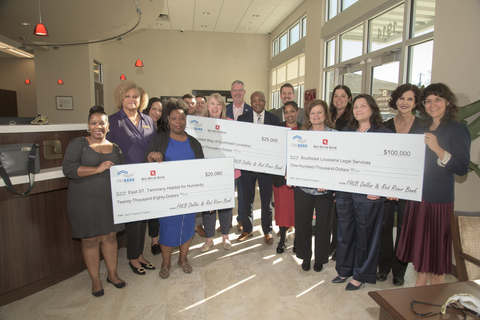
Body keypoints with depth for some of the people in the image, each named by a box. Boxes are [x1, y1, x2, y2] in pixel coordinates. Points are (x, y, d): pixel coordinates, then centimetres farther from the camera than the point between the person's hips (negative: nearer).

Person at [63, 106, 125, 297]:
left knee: (110, 237, 11)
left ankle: (112, 274, 29)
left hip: (110, 200, 3)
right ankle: (95, 280, 23)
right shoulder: (78, 144, -3)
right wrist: (97, 169, -23)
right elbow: (68, 168, -15)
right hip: (85, 202, -3)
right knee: (90, 240, 6)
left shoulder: (115, 148, 9)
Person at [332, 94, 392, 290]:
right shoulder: (346, 131, 11)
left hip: (368, 194, -5)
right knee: (344, 231, 15)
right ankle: (345, 270, 33)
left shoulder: (384, 134, -4)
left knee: (365, 234, 8)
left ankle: (361, 275, 26)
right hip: (344, 191, 5)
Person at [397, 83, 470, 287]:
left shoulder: (458, 129, -8)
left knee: (436, 246, 4)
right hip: (417, 194, 6)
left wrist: (437, 149, -28)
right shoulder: (423, 128, 12)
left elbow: (462, 168, -17)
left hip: (439, 197, -6)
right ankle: (419, 287, 29)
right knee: (420, 243, 14)